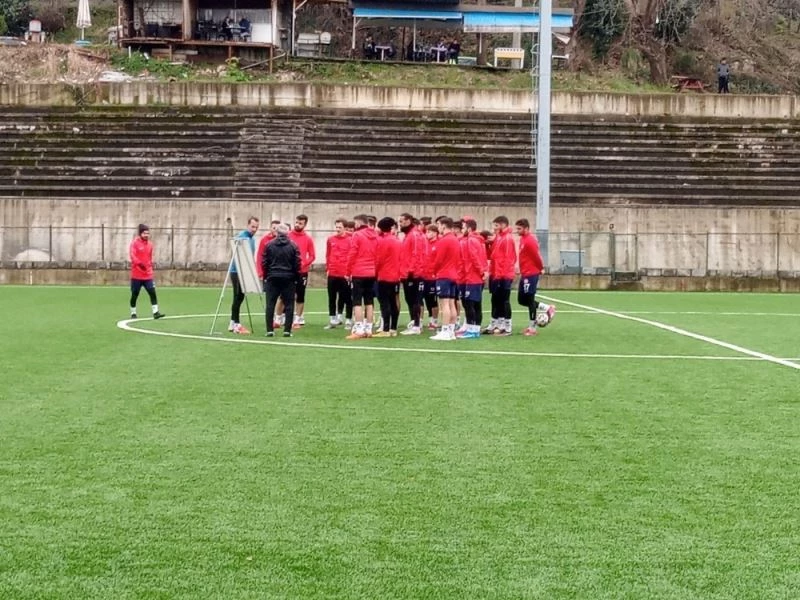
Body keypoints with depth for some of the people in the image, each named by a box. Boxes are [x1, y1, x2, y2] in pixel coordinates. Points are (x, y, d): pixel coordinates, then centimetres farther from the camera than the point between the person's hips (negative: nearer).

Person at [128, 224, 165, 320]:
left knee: (152, 292, -8)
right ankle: (133, 313, 19)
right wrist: (139, 263, -38)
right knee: (134, 295, 5)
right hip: (136, 275, -4)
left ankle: (155, 312, -9)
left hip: (148, 275, 4)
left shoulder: (150, 244, 11)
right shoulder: (135, 243, -7)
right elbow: (132, 255, -22)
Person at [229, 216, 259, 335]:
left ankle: (233, 323, 17)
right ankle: (237, 325, -10)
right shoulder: (242, 236, -13)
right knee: (238, 297, -9)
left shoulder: (252, 239, 14)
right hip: (237, 271, -9)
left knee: (240, 297, 11)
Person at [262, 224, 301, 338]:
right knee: (289, 305, 4)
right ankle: (287, 330, -1)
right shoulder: (293, 246, -3)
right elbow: (297, 263, -5)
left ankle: (270, 330, 1)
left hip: (272, 278, 1)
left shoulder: (269, 245, 0)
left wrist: (266, 276, 12)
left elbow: (264, 262, 0)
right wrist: (295, 277, 7)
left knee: (270, 304, 5)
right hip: (288, 278, -1)